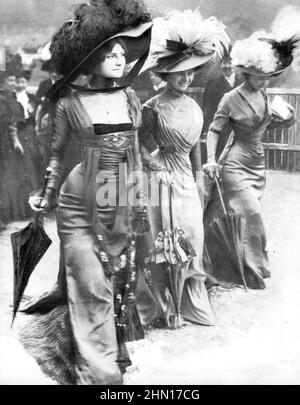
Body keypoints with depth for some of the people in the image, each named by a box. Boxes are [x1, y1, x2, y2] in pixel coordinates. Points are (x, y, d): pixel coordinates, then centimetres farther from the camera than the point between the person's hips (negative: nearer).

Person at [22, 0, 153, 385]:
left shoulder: (131, 98, 6)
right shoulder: (70, 102, -5)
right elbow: (57, 152, 6)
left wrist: (141, 198, 16)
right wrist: (47, 194, 10)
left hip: (125, 205, 4)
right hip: (82, 205, -4)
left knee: (123, 282, 12)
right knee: (92, 287, -2)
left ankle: (118, 352, 32)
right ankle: (97, 370, 13)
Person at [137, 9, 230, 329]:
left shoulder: (193, 106, 7)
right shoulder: (153, 107, -11)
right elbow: (140, 144, -5)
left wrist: (198, 179, 15)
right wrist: (152, 163, -14)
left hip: (187, 180, 6)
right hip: (166, 181, -6)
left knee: (193, 241, 10)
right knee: (167, 245, 2)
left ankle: (192, 304, 27)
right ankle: (169, 309, 19)